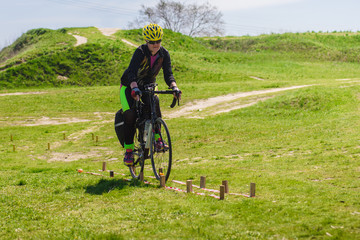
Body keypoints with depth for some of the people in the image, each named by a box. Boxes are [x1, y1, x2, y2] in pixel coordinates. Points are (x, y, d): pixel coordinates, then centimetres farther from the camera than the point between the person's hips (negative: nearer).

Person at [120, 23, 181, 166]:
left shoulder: (164, 54, -14)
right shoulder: (140, 52, -26)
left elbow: (168, 74, -19)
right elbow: (131, 73, -37)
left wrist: (174, 87, -39)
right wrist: (135, 89, -55)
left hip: (148, 86, 3)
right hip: (130, 87, -3)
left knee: (155, 104, -28)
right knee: (130, 115, -20)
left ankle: (157, 138, -17)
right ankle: (128, 150, -9)